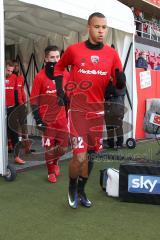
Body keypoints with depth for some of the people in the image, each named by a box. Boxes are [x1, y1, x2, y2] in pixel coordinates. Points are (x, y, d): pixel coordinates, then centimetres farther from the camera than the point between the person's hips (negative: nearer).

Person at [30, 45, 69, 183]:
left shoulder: (66, 75, 2)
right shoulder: (40, 77, -9)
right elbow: (33, 101, -6)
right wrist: (38, 120, -11)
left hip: (62, 118, 3)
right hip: (47, 119, -3)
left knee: (63, 146, 8)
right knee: (49, 147, 4)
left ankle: (55, 161, 41)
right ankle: (51, 172, 28)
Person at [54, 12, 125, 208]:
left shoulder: (112, 54, 2)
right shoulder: (74, 50, -4)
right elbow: (58, 68, 13)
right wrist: (60, 90, 3)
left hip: (98, 110, 4)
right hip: (77, 109, -3)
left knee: (91, 154, 12)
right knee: (79, 155, -11)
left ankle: (81, 191, 34)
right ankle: (72, 187, 21)